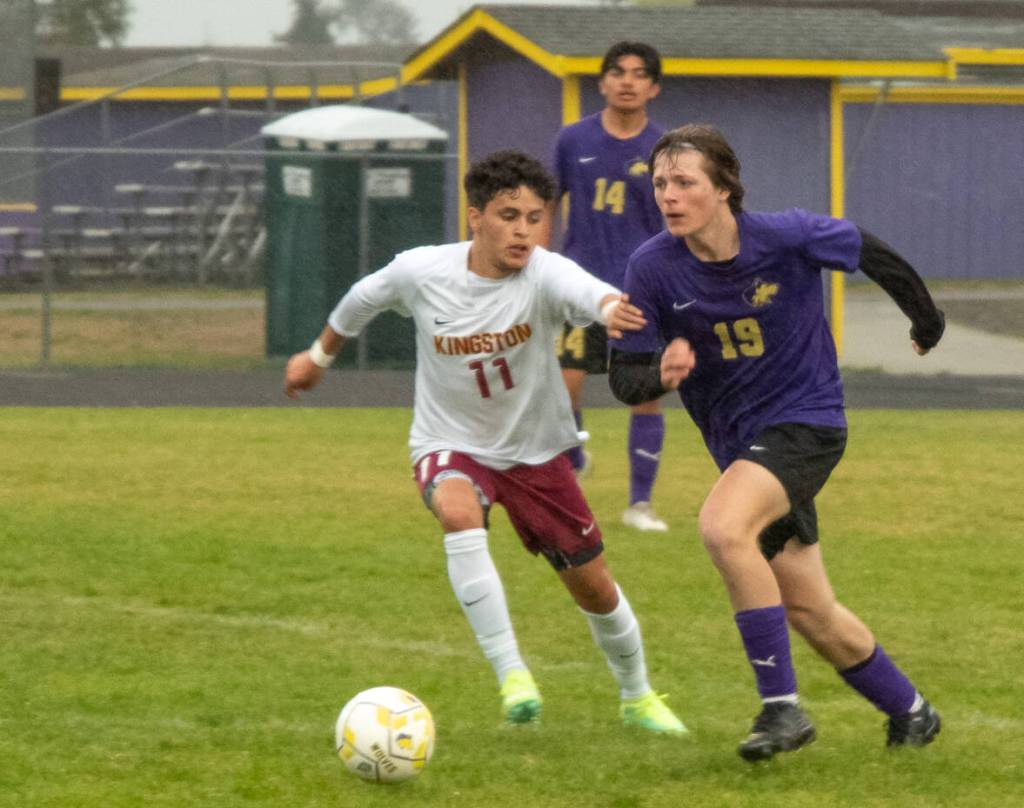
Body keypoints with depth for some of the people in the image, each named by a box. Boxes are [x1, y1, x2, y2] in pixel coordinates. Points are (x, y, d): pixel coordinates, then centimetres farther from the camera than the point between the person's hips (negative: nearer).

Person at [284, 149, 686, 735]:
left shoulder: (546, 275, -25)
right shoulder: (422, 272, -18)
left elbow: (588, 292, -49)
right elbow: (364, 299, 5)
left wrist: (612, 309, -73)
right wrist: (318, 357, 21)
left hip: (537, 450, 1)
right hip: (450, 445, -1)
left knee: (595, 588, 9)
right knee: (459, 512, -37)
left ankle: (637, 697, 39)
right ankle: (512, 675, -33)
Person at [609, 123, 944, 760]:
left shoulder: (787, 238, -17)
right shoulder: (653, 268, -10)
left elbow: (871, 254, 2)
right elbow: (625, 377, -6)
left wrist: (926, 319, 19)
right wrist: (661, 375, -31)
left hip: (805, 421, -5)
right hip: (737, 440, 5)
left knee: (722, 527, -31)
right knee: (809, 610, 11)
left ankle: (782, 705, -24)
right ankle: (910, 712, 35)